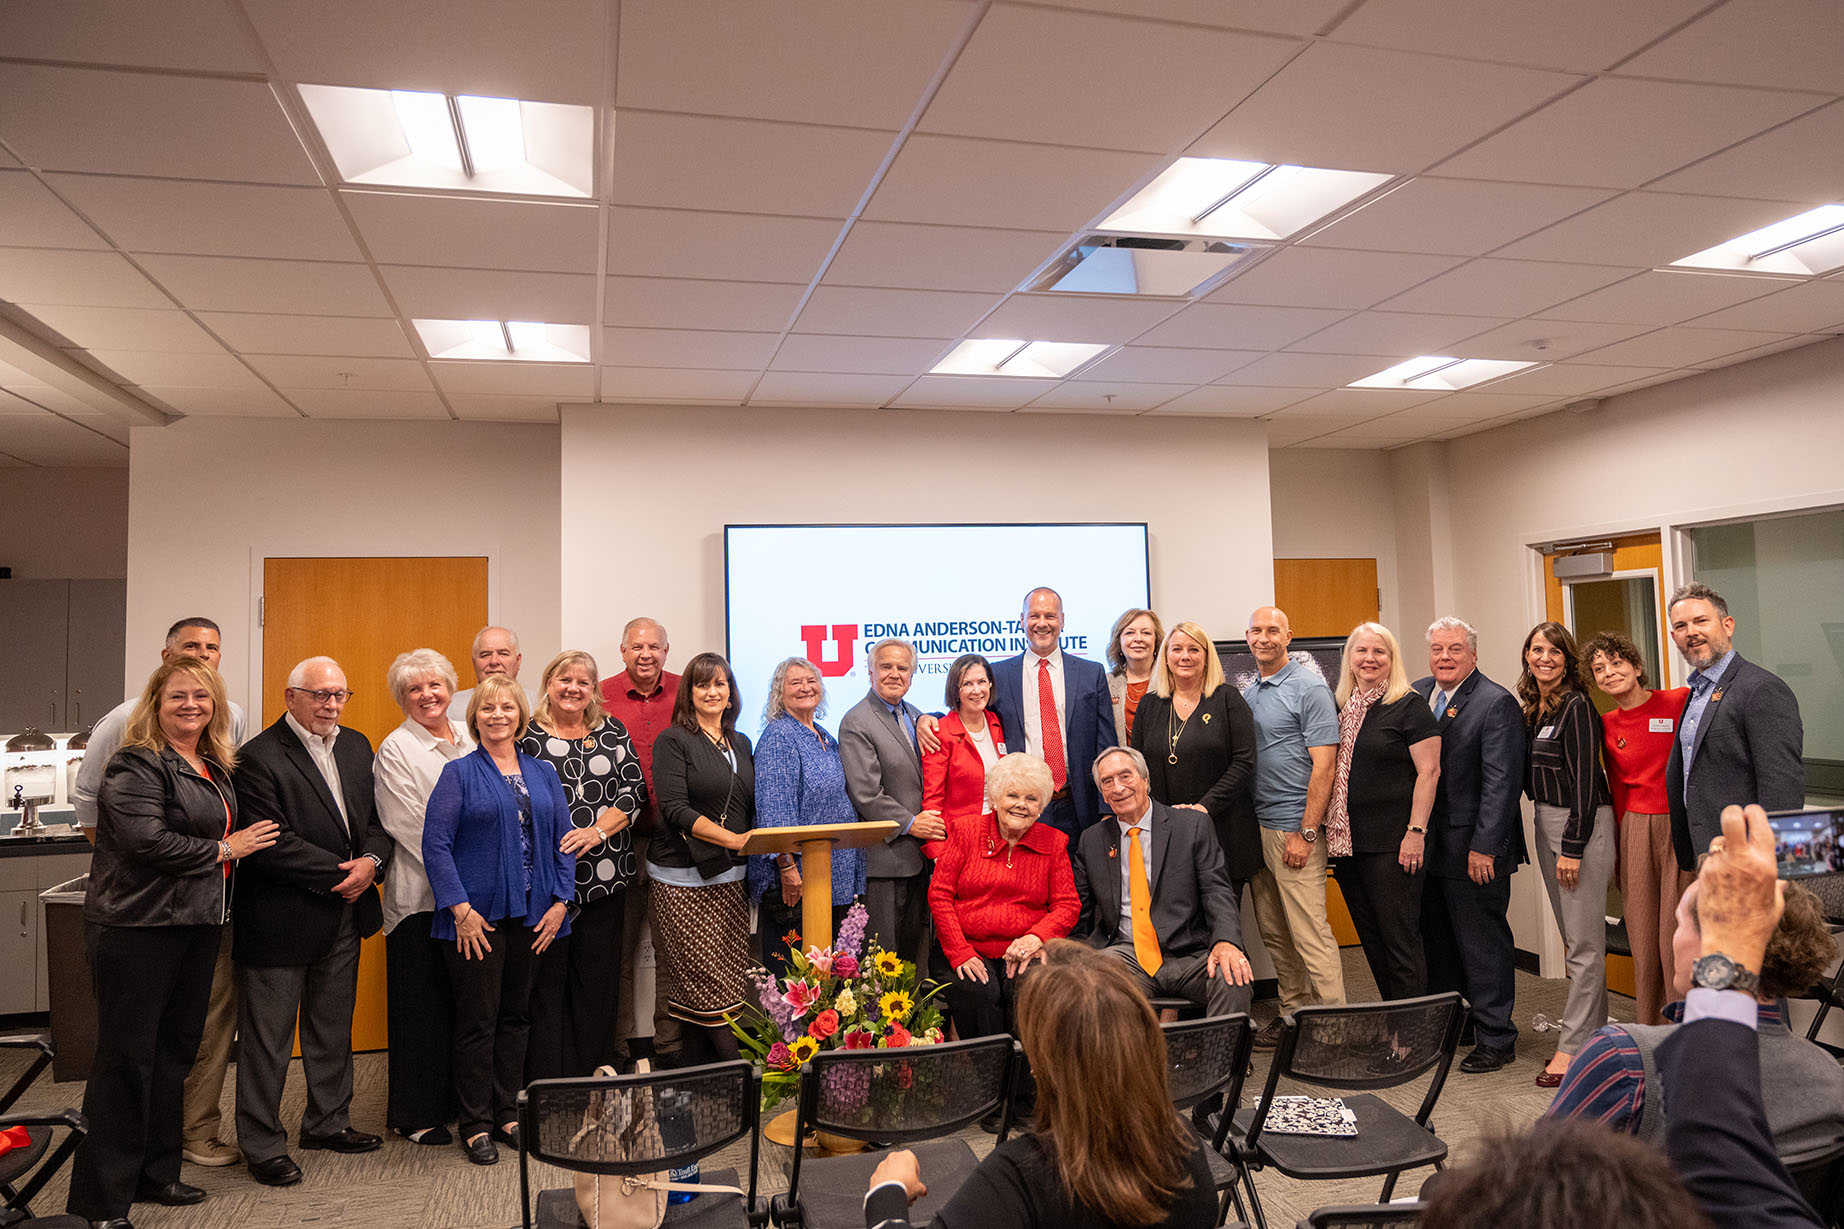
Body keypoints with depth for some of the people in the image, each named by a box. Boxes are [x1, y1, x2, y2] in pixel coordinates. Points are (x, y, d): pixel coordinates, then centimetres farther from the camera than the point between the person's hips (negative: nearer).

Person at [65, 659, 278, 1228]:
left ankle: (155, 1174, 28)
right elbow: (147, 841, -21)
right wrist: (223, 850, -12)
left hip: (196, 924, 8)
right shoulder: (137, 764, -12)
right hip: (136, 927, -8)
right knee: (126, 1057, -1)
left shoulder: (215, 768, 13)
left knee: (174, 1050, 15)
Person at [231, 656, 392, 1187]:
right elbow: (271, 844, -20)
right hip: (280, 920, -7)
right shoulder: (260, 757, -15)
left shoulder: (356, 746, 8)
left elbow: (379, 818, 9)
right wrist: (340, 872, -18)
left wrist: (371, 862, -10)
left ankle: (328, 1122, 35)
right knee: (268, 1038, 6)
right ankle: (263, 1144, 20)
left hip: (344, 915, 7)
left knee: (333, 1028, 19)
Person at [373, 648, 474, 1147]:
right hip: (421, 894, -5)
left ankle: (463, 1100, 24)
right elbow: (411, 825, -11)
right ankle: (416, 1115, 16)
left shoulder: (470, 737, 11)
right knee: (424, 1005, 2)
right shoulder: (395, 749, -5)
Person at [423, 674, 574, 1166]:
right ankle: (476, 1125, 14)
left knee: (516, 1015, 12)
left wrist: (560, 902, 0)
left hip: (531, 916, 4)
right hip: (477, 916, -4)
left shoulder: (543, 774, 10)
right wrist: (460, 908, -14)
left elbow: (562, 841, 9)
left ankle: (508, 1113, 24)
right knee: (478, 1019, 1)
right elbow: (436, 844, -8)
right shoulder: (459, 773, -2)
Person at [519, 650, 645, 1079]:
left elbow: (634, 789, 3)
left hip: (604, 876, 3)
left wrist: (597, 831, -11)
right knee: (546, 975, 1)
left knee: (599, 975, 7)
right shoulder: (527, 735, 2)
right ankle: (546, 1081, 11)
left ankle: (596, 1075, 18)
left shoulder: (613, 732, 9)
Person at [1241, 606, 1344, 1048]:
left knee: (1309, 932, -5)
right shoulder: (1247, 694, 14)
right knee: (1273, 932, 13)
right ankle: (1293, 1014, 24)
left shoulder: (1310, 689, -7)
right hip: (1256, 828, 7)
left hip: (1294, 829, -7)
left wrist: (1306, 832, -16)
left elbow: (1324, 765, -12)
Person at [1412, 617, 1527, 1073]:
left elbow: (1501, 782, -15)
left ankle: (1495, 1039, 17)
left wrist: (1484, 847, -17)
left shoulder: (1497, 703, -11)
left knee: (1484, 944, 4)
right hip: (1427, 846, 7)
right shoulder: (1416, 694, 7)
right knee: (1438, 944, 16)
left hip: (1474, 848, -7)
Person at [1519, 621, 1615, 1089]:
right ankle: (1593, 1031, 24)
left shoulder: (1576, 706, -13)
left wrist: (1573, 847, -17)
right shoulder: (1530, 707, 11)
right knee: (1573, 938, 15)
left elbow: (1585, 779, -16)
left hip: (1582, 824, -9)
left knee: (1584, 941, -3)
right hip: (1546, 822, 9)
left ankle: (1574, 1046, 2)